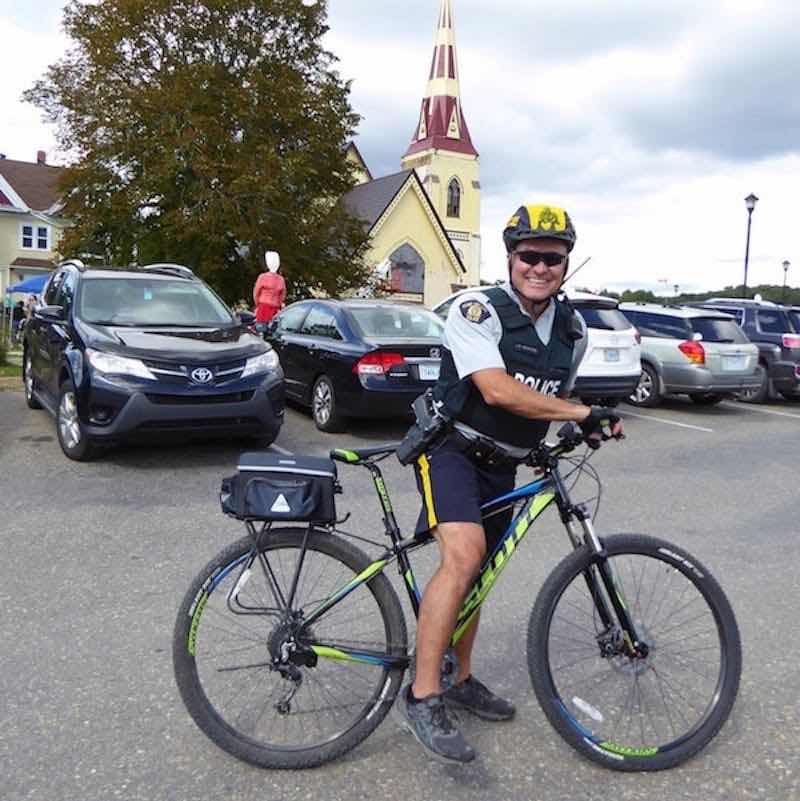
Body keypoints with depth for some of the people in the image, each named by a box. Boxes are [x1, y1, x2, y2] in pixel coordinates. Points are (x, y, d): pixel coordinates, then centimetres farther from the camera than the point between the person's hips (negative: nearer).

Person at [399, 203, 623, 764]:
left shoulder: (573, 331, 4)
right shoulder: (477, 310, -17)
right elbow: (497, 390, -29)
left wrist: (579, 431, 0)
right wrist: (583, 413, -28)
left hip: (502, 466, 7)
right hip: (452, 449, -6)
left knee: (475, 575, 17)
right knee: (464, 556, -28)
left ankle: (461, 680, 35)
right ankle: (423, 696, -17)